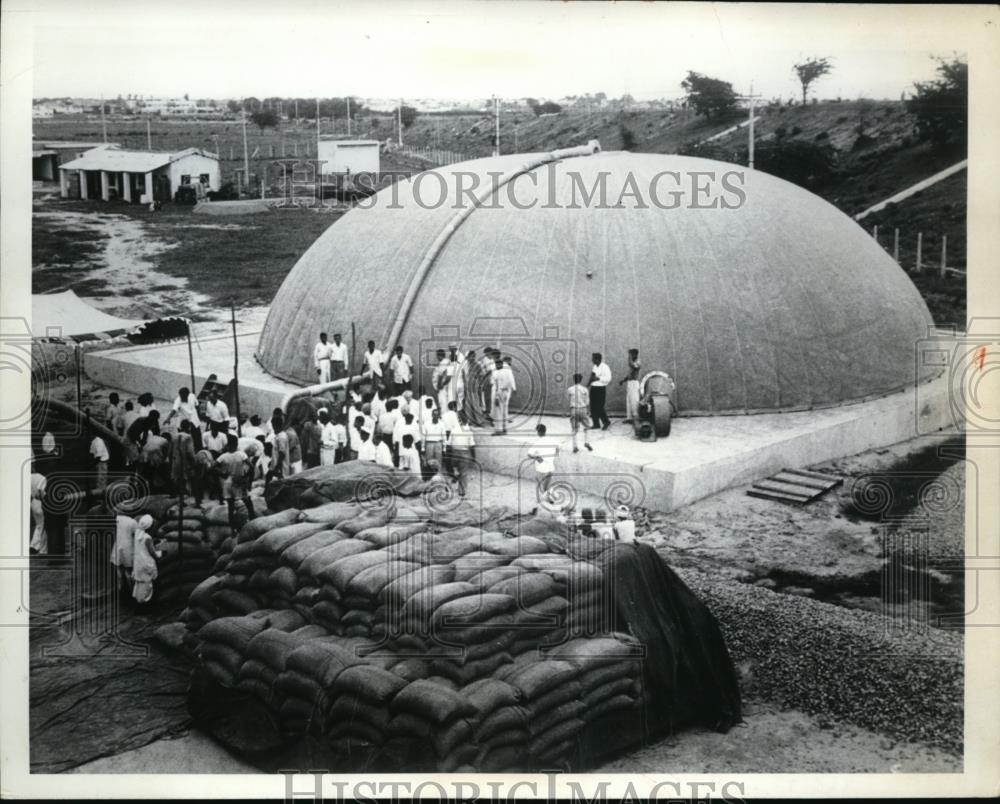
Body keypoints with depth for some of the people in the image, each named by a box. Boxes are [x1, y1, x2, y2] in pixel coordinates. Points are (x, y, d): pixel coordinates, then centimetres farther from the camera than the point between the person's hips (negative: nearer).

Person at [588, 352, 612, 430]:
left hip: (601, 389, -8)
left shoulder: (605, 367, -12)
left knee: (599, 407, -8)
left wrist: (598, 378, -21)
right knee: (593, 407, 7)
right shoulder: (595, 367, 13)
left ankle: (606, 422, 11)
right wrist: (590, 381, 7)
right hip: (593, 388, 8)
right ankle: (596, 424, 15)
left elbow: (608, 379, -17)